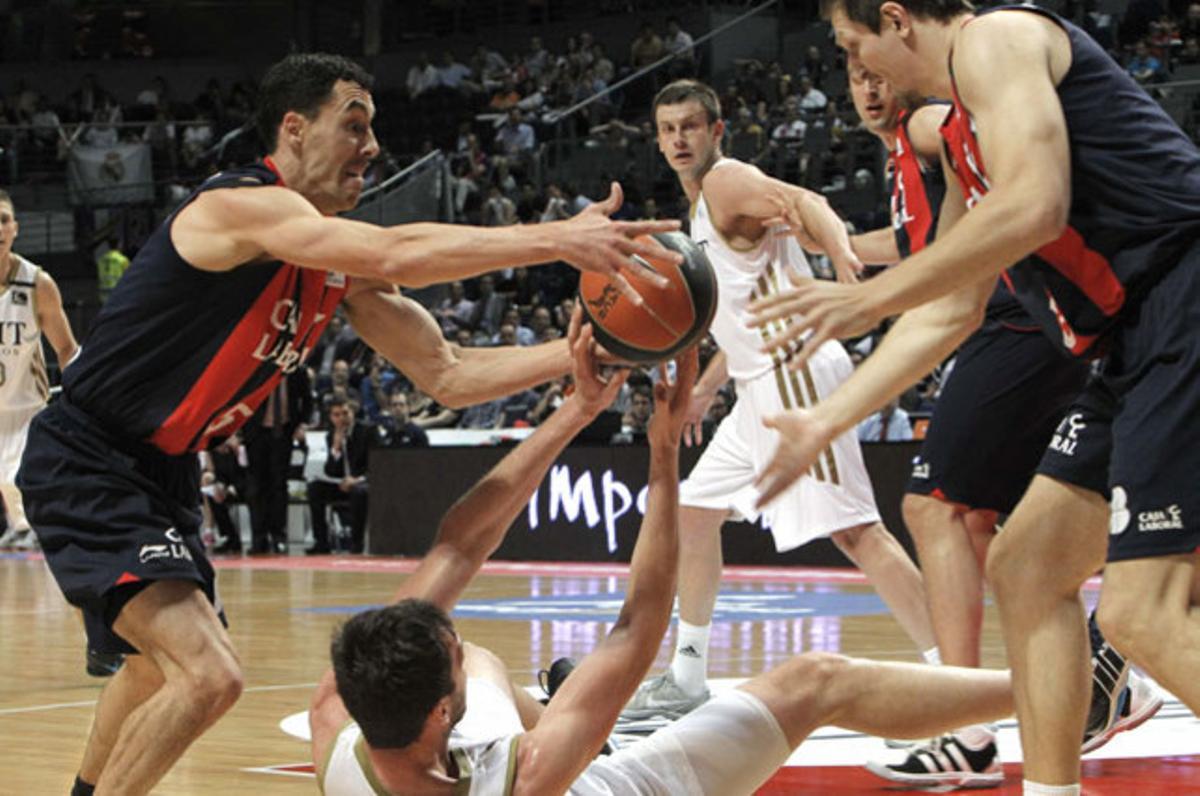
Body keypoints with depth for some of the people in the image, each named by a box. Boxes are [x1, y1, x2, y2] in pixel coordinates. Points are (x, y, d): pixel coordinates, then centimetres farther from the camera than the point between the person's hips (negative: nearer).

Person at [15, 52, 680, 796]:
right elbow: (392, 253, -38)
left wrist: (575, 354, -10)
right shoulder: (241, 206, -23)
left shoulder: (342, 270, 5)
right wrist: (558, 239, -41)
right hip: (85, 465, -11)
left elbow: (447, 375, 5)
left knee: (164, 665, 31)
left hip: (161, 471, 11)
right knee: (208, 677, -25)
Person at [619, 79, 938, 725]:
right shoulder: (704, 205, 23)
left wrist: (843, 257, -48)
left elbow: (806, 203, -27)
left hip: (795, 371, -11)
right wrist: (704, 390, 34)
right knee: (692, 513, 18)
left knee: (852, 529, -18)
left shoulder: (728, 181, -6)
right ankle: (686, 677, 27)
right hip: (763, 382, 11)